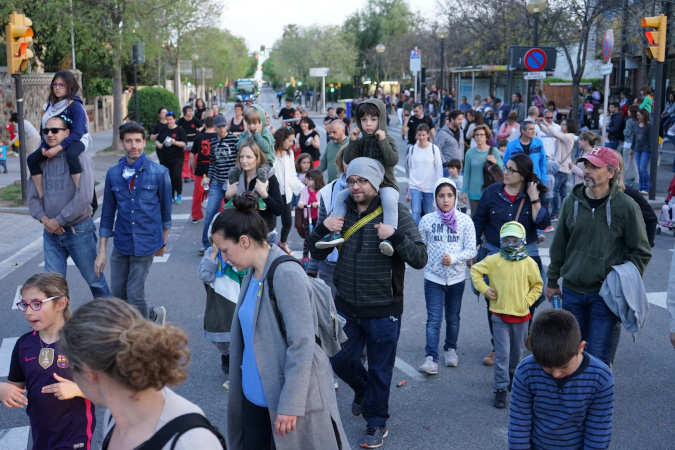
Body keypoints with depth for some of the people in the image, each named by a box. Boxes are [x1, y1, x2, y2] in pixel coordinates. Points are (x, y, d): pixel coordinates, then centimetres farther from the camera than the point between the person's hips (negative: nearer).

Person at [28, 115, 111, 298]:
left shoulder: (80, 158, -10)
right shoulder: (41, 161, 7)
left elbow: (84, 197, -19)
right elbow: (32, 196, 8)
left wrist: (59, 221, -14)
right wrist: (45, 219, -9)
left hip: (79, 230, -4)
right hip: (51, 232, 5)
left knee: (94, 279, 9)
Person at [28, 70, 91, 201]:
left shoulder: (75, 106, -17)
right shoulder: (51, 105, 5)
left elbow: (77, 133, -24)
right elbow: (46, 129, 11)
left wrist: (58, 148, -30)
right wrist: (44, 146, -7)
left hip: (77, 140, -7)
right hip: (55, 141, 7)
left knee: (71, 155, -41)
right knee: (31, 159, -8)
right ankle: (41, 196, -1)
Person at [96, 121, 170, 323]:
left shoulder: (159, 172, -6)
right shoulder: (113, 174, 2)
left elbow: (165, 207, 4)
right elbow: (108, 213, 7)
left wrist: (163, 242, 12)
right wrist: (102, 251, 5)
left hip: (146, 243, -4)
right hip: (121, 244, 4)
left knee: (135, 294, -5)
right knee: (118, 294, 9)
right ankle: (155, 315, 35)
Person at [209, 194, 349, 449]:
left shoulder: (286, 275, -21)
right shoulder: (253, 273, 5)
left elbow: (302, 346, -22)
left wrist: (289, 405, -22)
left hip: (288, 396, -8)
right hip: (255, 394, 8)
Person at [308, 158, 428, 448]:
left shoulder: (396, 214, -11)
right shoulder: (342, 212, 1)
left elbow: (420, 258, -15)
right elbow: (317, 254, 6)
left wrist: (395, 236, -29)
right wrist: (322, 229, -12)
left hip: (383, 310, -4)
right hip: (347, 307, 4)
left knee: (379, 370, 10)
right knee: (340, 360, 16)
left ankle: (376, 424, 31)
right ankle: (363, 390, 48)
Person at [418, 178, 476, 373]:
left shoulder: (465, 221, -4)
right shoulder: (427, 220, -3)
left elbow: (471, 250, -5)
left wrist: (453, 258, -19)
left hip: (456, 278, 1)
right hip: (433, 278, -1)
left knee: (453, 318, 16)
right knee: (433, 319, -7)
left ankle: (450, 349, 36)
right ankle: (431, 359, -8)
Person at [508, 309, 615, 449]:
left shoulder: (601, 379, -23)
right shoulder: (526, 372, -22)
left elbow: (598, 434, -13)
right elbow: (518, 426, -13)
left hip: (577, 445, 0)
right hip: (537, 444, 0)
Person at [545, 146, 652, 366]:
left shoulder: (626, 206, -8)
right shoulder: (572, 201, 2)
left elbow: (641, 252, -1)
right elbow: (559, 245, 12)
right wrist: (552, 281, 16)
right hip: (572, 291, 4)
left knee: (597, 356, -4)